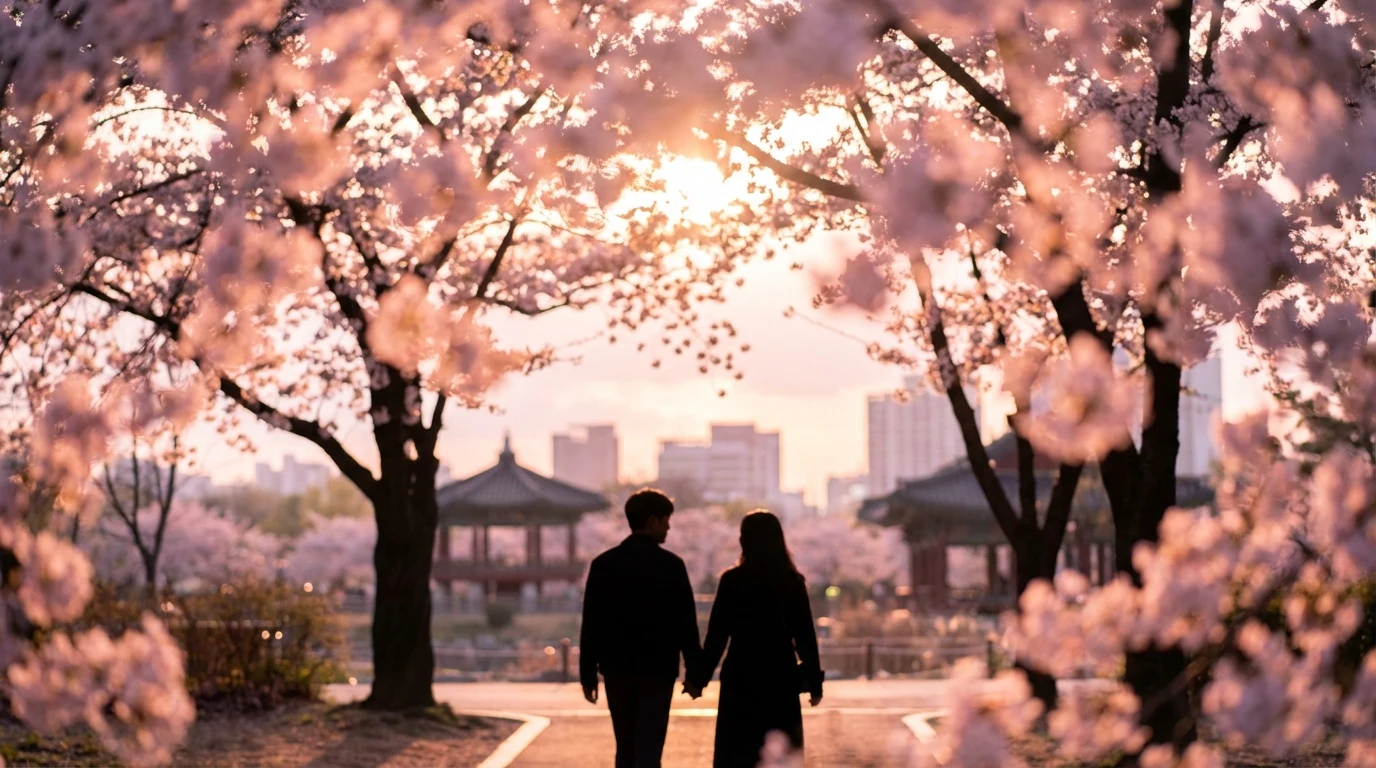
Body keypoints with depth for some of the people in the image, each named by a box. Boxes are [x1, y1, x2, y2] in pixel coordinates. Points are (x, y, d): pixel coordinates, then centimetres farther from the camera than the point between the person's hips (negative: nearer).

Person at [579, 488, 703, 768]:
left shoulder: (603, 564, 2)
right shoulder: (671, 564, -7)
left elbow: (591, 625, 2)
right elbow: (686, 623, -7)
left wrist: (588, 675, 7)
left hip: (616, 669, 4)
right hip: (657, 670, -3)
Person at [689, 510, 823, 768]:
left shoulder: (732, 581, -6)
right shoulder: (792, 582, -1)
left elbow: (717, 636, -6)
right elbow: (805, 636, -1)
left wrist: (699, 677, 2)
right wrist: (814, 682, 6)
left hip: (741, 679, -1)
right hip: (781, 679, 2)